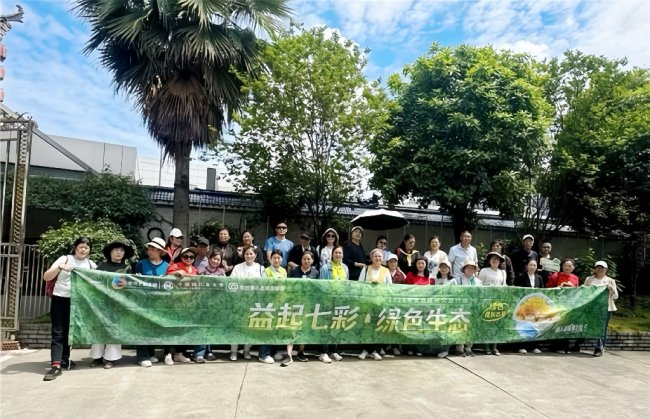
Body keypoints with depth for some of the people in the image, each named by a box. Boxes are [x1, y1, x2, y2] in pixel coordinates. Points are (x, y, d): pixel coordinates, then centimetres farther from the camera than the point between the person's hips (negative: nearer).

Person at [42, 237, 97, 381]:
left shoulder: (91, 264, 7)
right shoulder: (65, 259, -2)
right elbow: (46, 277, -8)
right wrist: (60, 267, -24)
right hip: (60, 299, -3)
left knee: (69, 331, 12)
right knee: (58, 332, -8)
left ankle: (64, 359, 28)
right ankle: (56, 366, -13)